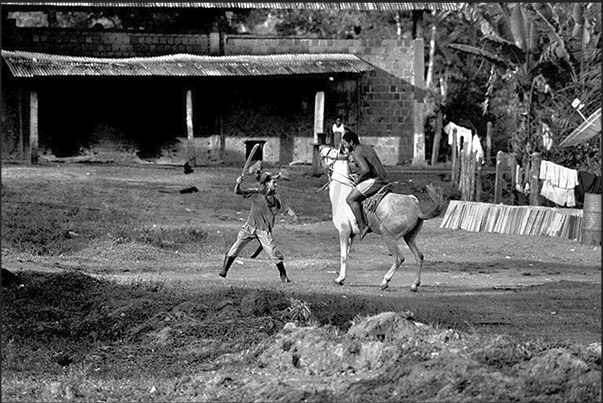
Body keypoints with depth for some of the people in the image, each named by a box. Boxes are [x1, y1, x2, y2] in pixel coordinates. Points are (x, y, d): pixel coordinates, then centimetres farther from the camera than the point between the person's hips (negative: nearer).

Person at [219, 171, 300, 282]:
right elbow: (237, 192, -16)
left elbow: (286, 208, 2)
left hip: (264, 230, 1)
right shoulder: (256, 193, -10)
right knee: (236, 247, -1)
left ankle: (283, 276, 9)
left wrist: (294, 215, -18)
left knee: (274, 253, -6)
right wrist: (238, 184, -37)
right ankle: (224, 270, 13)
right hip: (250, 227, -1)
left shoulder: (276, 197, -2)